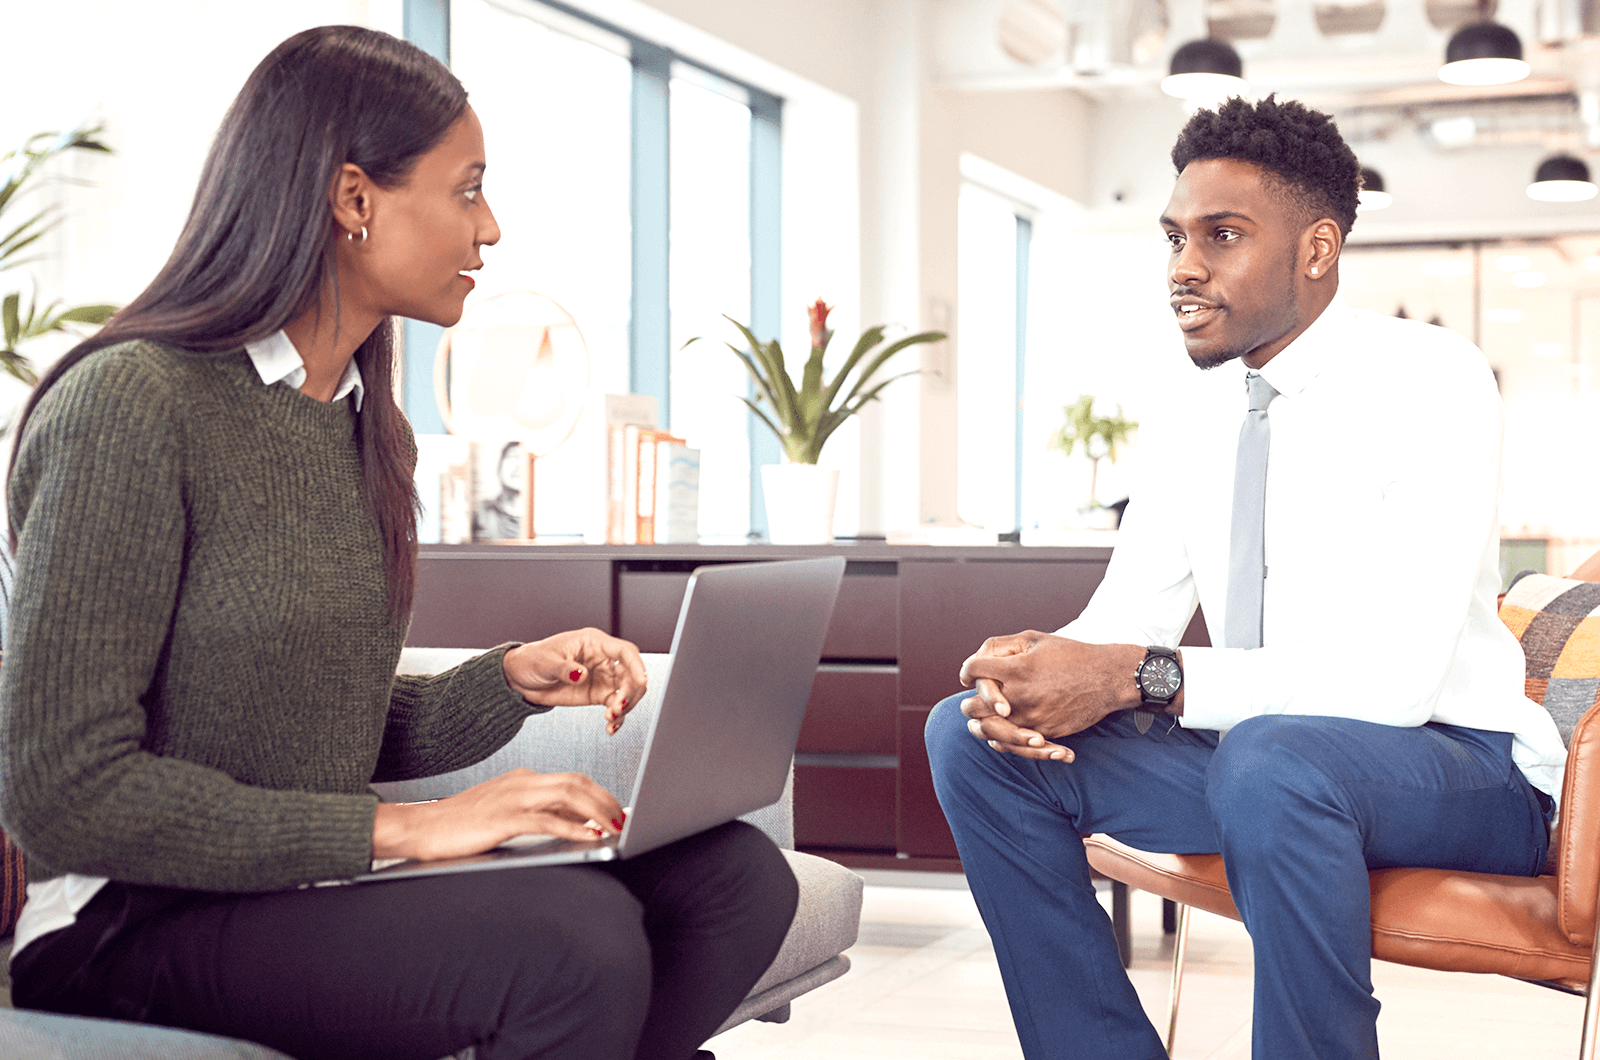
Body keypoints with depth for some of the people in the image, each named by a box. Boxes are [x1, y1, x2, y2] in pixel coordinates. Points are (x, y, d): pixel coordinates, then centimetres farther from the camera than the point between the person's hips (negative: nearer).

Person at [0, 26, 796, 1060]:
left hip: (311, 892, 8)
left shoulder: (366, 429, 14)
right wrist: (400, 828, -20)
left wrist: (512, 679, -2)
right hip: (137, 926, -8)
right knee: (576, 938, -30)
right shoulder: (129, 403, -14)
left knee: (737, 873, -11)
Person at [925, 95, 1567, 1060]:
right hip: (1251, 747, 7)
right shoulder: (1193, 421, 8)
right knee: (971, 735, -8)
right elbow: (1123, 621, 4)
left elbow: (1393, 677, -26)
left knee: (1273, 757, -40)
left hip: (1455, 762, -7)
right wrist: (1032, 669, -20)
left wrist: (1141, 677, -32)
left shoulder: (1431, 379, -15)